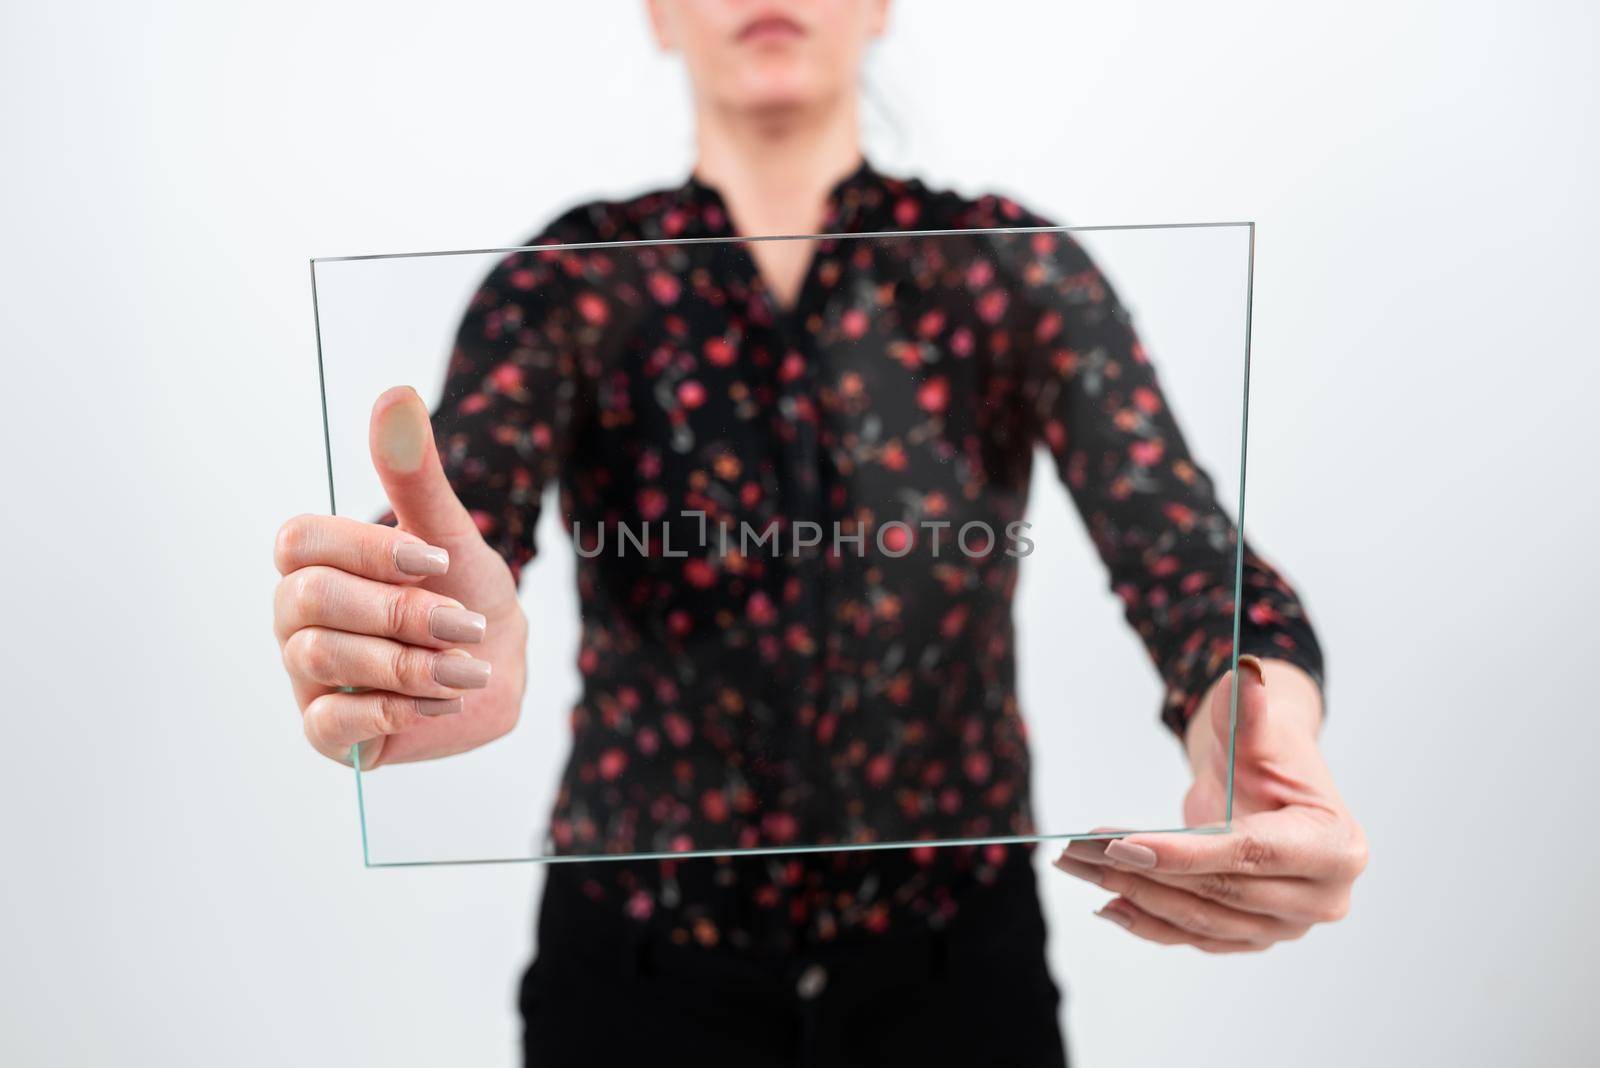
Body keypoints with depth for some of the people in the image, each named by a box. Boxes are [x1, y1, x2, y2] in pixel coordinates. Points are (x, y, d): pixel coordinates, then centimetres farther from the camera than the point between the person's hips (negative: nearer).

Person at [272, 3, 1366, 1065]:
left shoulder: (1012, 270, -7)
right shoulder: (569, 284, -7)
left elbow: (1192, 559, -18)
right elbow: (452, 525, -24)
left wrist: (1264, 702, -40)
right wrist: (449, 657, -47)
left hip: (956, 954, 1)